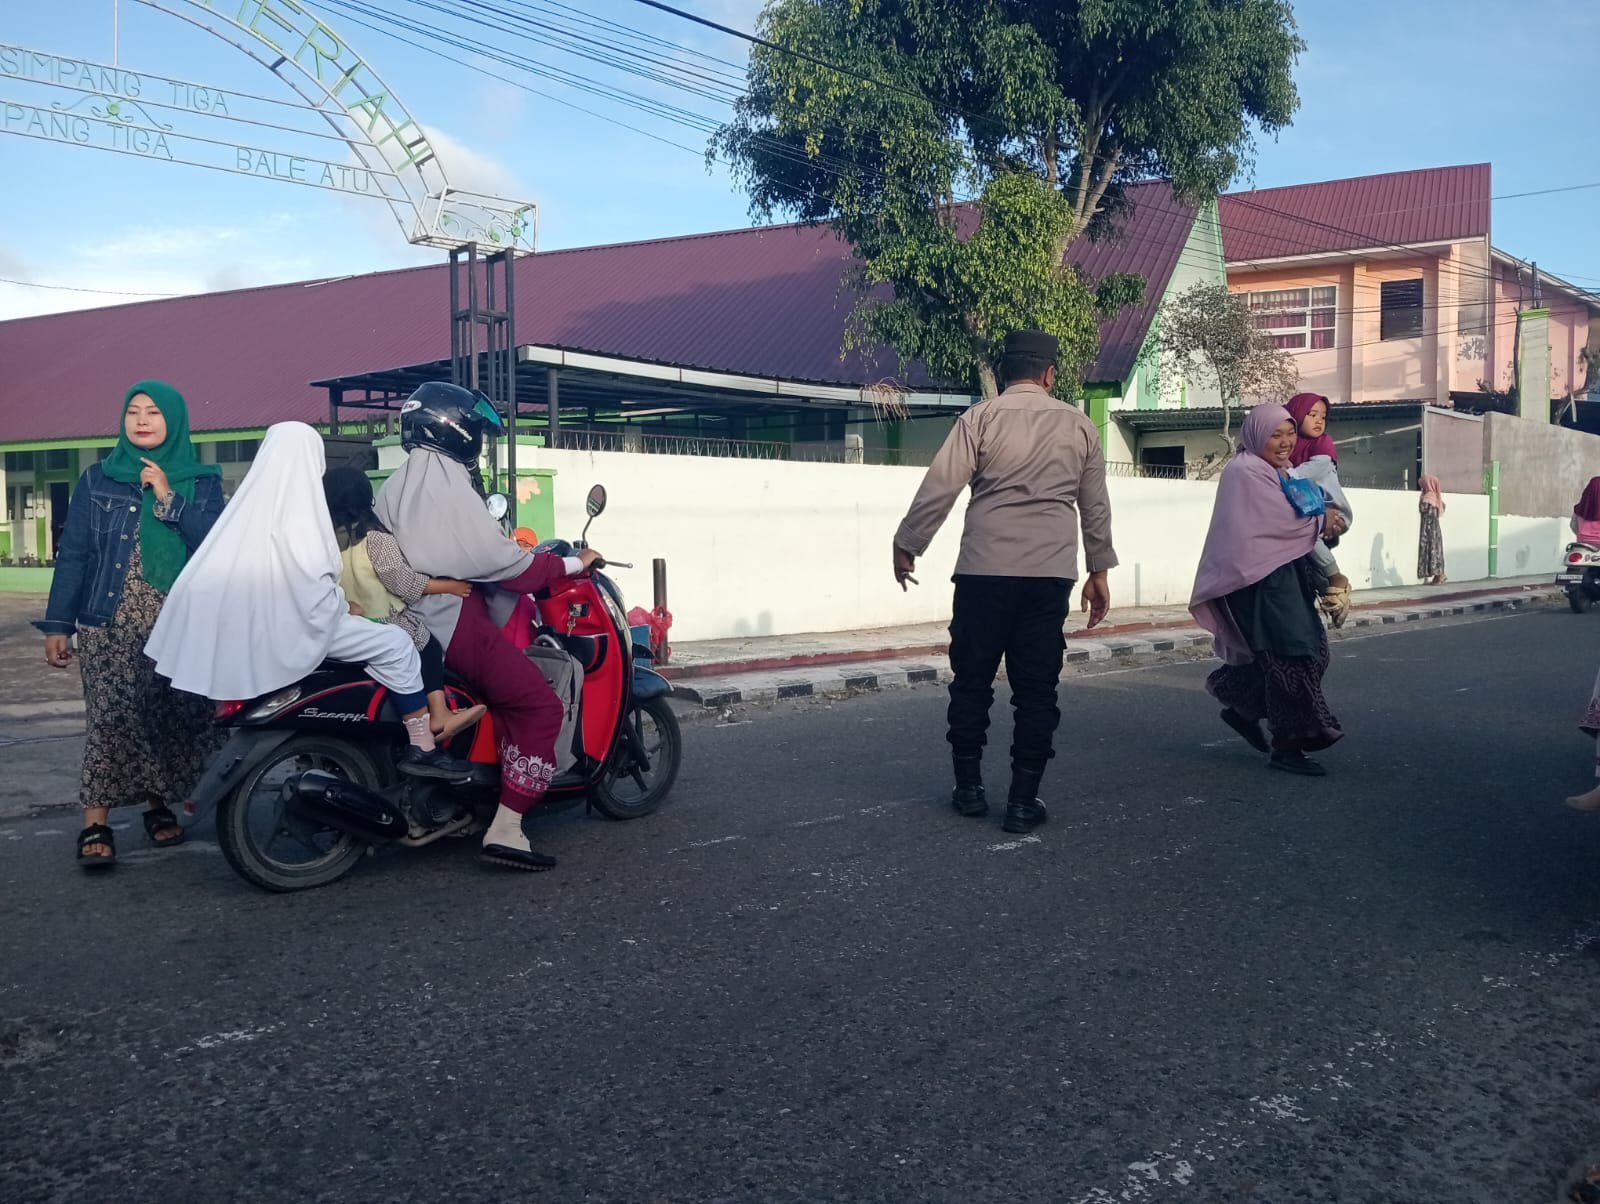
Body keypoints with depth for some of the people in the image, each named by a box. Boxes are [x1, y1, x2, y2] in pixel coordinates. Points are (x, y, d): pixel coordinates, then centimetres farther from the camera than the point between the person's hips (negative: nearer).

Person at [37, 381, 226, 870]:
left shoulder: (203, 482, 7)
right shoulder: (98, 479, 8)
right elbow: (72, 553, 5)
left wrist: (168, 497, -12)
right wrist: (57, 625, 0)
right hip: (109, 625, -1)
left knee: (172, 718, 3)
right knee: (110, 718, -10)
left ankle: (158, 805, 20)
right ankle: (95, 825, -8)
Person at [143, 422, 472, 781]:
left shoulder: (251, 501, 7)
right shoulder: (301, 508, -15)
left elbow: (213, 570, 10)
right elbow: (317, 584, -20)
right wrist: (344, 606, -2)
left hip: (248, 620, 9)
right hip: (292, 624, -9)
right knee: (397, 644, -5)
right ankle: (423, 749, -8)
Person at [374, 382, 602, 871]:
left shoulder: (394, 488, 14)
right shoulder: (451, 487, -13)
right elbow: (500, 560, -14)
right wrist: (571, 564, -5)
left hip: (410, 622, 10)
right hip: (455, 621, -10)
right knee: (540, 705, -9)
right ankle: (505, 830, -16)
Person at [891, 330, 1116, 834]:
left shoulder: (980, 418, -1)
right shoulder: (1079, 425, 9)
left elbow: (940, 487, -5)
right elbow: (1096, 506, 15)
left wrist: (907, 544, 6)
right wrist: (1099, 569, 24)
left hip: (985, 569, -2)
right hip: (1051, 572, 2)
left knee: (972, 679, 10)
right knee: (1036, 688, 6)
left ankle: (969, 787, 17)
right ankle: (1023, 800, 7)